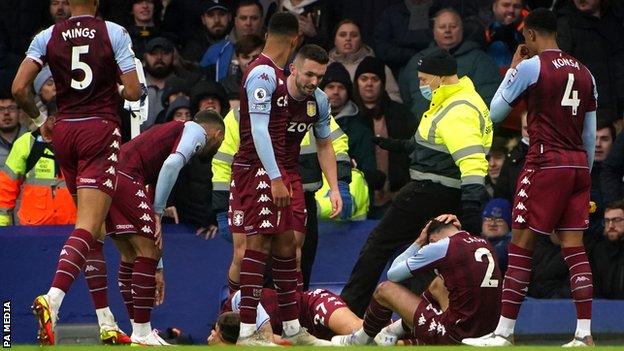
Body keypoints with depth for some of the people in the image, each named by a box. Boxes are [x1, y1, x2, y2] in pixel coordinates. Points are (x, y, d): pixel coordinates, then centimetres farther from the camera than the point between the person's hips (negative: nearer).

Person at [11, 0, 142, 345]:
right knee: (89, 226, -12)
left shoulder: (48, 37, 2)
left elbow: (19, 88, -4)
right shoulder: (114, 33, -5)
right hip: (101, 129, -4)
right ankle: (53, 298, -35)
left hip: (64, 132, 4)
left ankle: (106, 322, 20)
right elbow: (134, 91, -8)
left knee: (93, 226, 17)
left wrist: (39, 118, 15)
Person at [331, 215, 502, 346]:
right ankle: (398, 329, 35)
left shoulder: (440, 247, -11)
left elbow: (392, 275, 1)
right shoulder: (484, 244, 8)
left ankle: (361, 339, 31)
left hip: (455, 334, -7)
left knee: (385, 289, 7)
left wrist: (419, 242, 11)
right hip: (486, 328, 7)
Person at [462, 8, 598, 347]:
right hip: (578, 166, 6)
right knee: (574, 248, 6)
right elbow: (590, 135, 16)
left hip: (546, 163, -6)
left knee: (520, 247, -2)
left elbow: (495, 113, 4)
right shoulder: (584, 72, 13)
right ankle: (584, 334, -1)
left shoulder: (530, 66, -6)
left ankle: (504, 333, -2)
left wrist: (512, 68, 13)